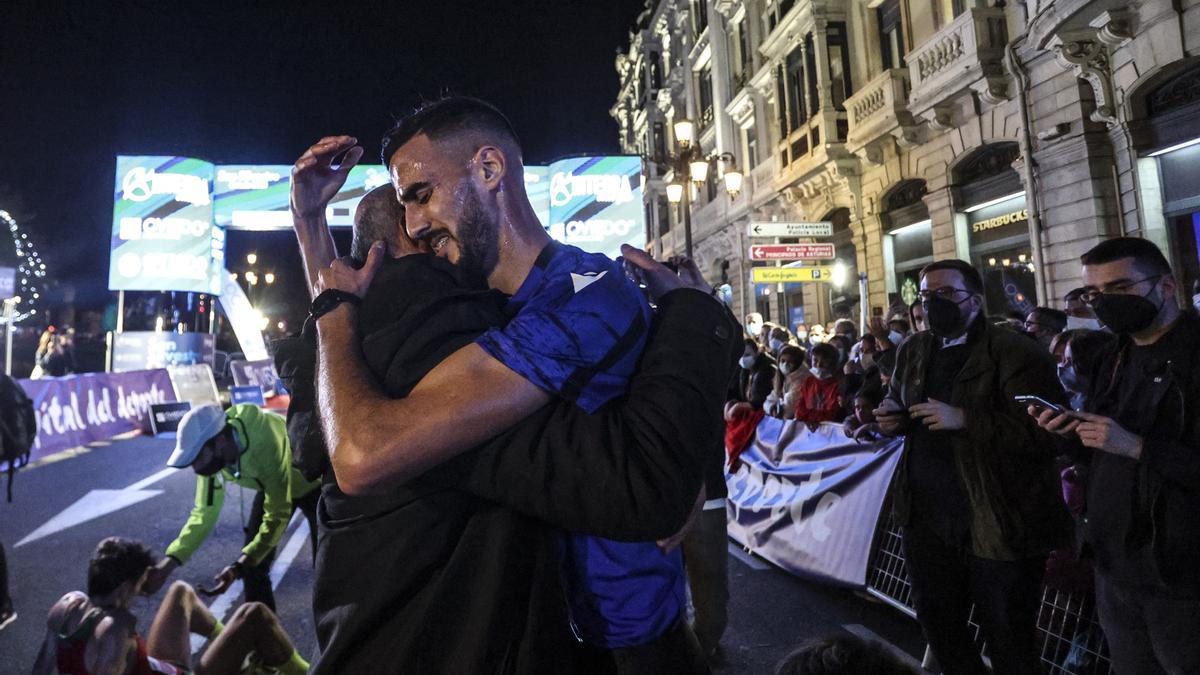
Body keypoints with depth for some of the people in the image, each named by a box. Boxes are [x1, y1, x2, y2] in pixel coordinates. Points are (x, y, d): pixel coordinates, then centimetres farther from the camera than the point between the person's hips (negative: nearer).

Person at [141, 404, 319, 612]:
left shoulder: (265, 443, -43)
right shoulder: (212, 454, -23)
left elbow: (277, 516, -35)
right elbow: (205, 512, -13)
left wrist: (238, 567, -41)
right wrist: (168, 563, -22)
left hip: (314, 484, -6)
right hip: (272, 485, 6)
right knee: (253, 563, 2)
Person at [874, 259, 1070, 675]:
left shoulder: (1016, 353, -13)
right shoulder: (913, 351, 9)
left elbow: (1046, 432, -21)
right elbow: (898, 403, 22)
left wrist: (965, 419, -29)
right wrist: (891, 417, 0)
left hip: (1000, 527, -6)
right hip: (928, 520, 6)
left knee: (1008, 642, 15)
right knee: (936, 624, 23)